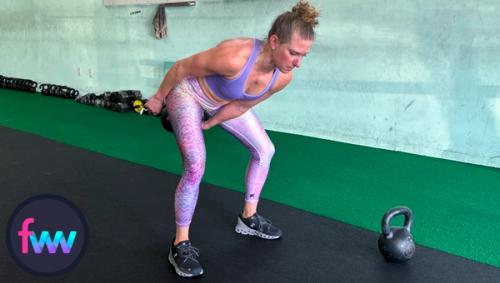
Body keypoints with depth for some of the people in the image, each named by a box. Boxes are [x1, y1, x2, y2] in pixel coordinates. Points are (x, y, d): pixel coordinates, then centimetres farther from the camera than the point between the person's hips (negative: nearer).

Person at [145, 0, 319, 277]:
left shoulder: (283, 77, -23)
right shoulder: (234, 57, -43)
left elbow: (241, 106, -8)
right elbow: (181, 68, -26)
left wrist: (208, 124, 0)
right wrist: (159, 97, -11)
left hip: (224, 102, 7)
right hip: (188, 93, -7)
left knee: (265, 150, 8)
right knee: (196, 167, -21)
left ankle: (249, 218, 26)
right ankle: (180, 245, -4)